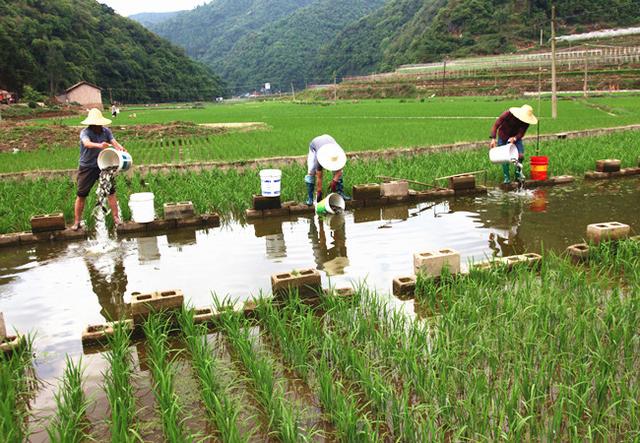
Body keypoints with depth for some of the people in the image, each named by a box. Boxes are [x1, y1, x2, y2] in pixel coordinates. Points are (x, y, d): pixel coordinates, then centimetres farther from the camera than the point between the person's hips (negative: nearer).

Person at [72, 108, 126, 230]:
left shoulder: (106, 131, -3)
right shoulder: (85, 132, -16)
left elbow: (113, 141, -16)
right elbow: (87, 143, -37)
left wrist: (120, 148, -40)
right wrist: (99, 145, -57)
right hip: (87, 168, -3)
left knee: (111, 192, 0)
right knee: (81, 195, 4)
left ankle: (116, 218, 10)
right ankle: (77, 222, 15)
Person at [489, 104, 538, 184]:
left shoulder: (526, 121, -22)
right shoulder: (507, 114, -30)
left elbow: (521, 133, -19)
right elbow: (496, 125, -29)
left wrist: (514, 138, -42)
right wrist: (493, 139, -39)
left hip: (516, 137, 2)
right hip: (503, 137, -2)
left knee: (521, 156, -12)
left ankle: (518, 174, 9)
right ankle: (507, 178, 9)